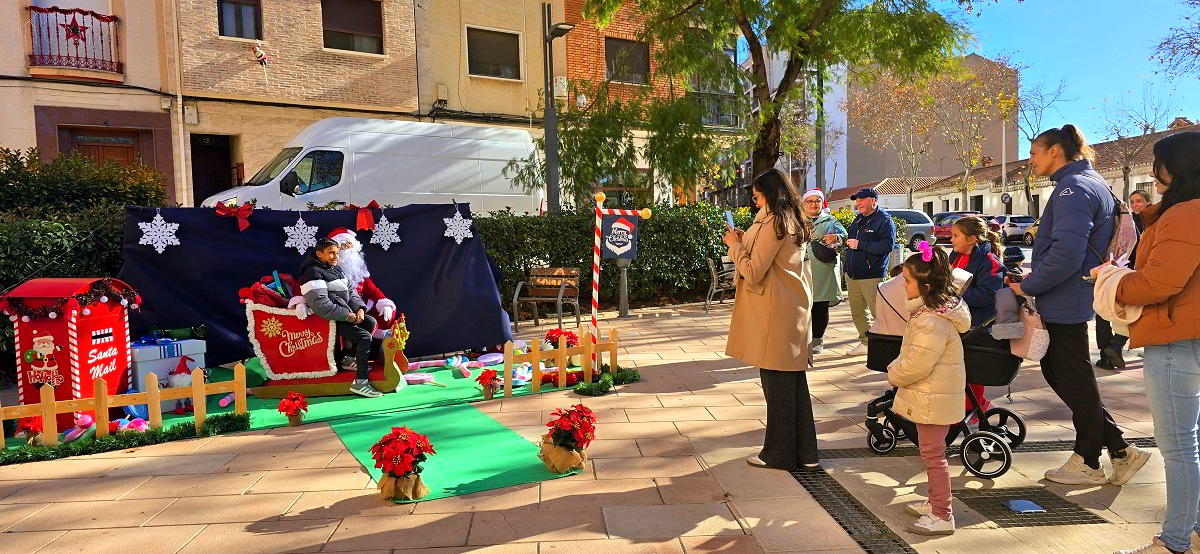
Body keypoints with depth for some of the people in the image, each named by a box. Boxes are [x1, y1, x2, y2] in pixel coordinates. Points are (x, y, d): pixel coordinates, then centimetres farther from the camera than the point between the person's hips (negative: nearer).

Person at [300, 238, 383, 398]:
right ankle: (360, 382, -20)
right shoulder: (313, 273, -15)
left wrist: (359, 308, -3)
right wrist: (347, 315, -22)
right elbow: (320, 305, -26)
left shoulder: (336, 269, 16)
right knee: (365, 337, -19)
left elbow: (350, 291, 17)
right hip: (330, 320, -10)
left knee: (371, 322, 8)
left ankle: (351, 359, 17)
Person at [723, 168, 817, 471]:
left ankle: (779, 453, 12)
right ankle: (804, 452, 22)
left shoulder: (772, 223, -14)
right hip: (796, 310, 9)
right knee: (794, 382, 14)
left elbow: (753, 272, -16)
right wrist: (745, 241, 13)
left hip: (775, 315, -9)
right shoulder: (794, 223, 14)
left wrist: (735, 244, -3)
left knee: (776, 382, 1)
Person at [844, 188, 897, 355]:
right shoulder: (858, 219, 17)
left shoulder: (884, 220, -8)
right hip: (853, 276, 8)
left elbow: (887, 246, -20)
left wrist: (860, 245, -19)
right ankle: (866, 343, 26)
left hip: (872, 277, -8)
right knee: (857, 312, 14)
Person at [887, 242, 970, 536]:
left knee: (933, 453, 0)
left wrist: (894, 374, -9)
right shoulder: (936, 307, 5)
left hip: (933, 398, -11)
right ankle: (935, 502, 35)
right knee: (931, 451, 21)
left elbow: (917, 364, -27)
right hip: (933, 395, 11)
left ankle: (942, 517, 10)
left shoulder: (933, 322, -28)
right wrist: (897, 369, 11)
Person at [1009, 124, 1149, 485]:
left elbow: (1066, 253, -28)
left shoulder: (1073, 188, -17)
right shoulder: (1088, 183, 17)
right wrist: (1034, 278, 16)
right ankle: (1120, 450, 22)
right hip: (1066, 300, 10)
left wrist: (1028, 286, -17)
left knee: (1074, 380, 3)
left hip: (1065, 302, -10)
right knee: (1055, 371, 17)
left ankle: (1087, 462, 19)